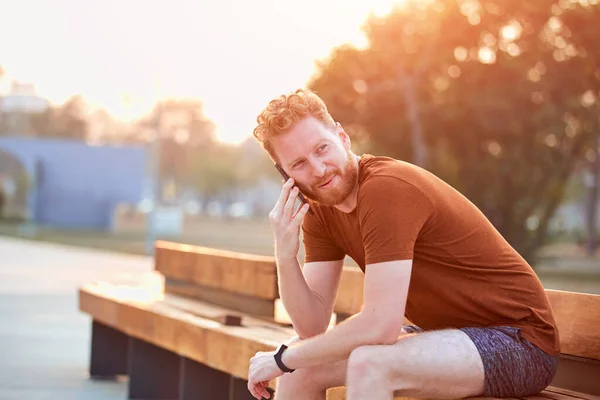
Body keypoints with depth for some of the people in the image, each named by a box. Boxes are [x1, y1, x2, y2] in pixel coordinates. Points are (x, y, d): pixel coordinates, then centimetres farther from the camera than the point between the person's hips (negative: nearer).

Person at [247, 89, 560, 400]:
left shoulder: (387, 188, -24)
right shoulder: (319, 210, 2)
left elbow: (380, 326, -28)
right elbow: (312, 327, -1)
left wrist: (283, 358, -16)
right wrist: (285, 256, -17)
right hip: (451, 334, 8)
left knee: (368, 364, -31)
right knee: (304, 364, 1)